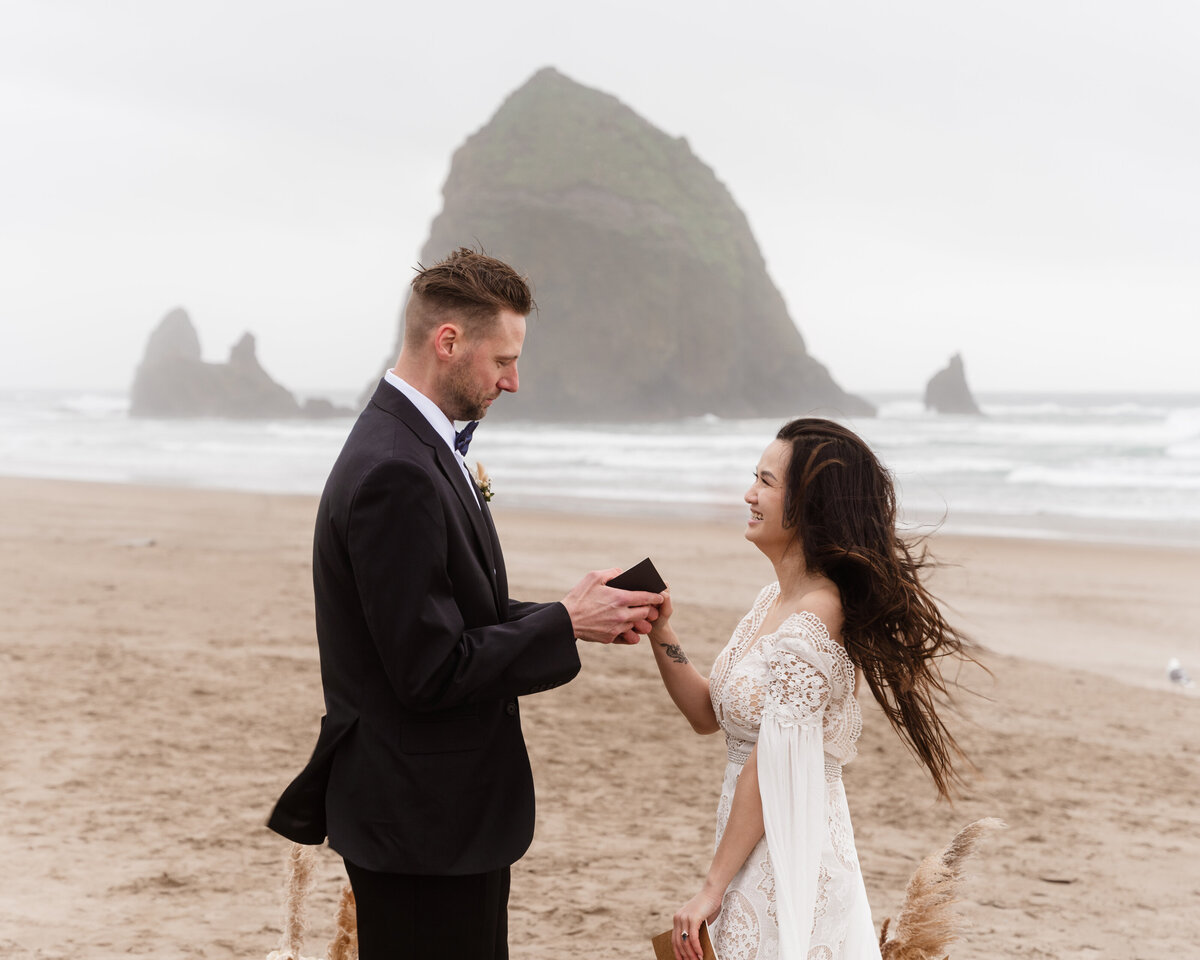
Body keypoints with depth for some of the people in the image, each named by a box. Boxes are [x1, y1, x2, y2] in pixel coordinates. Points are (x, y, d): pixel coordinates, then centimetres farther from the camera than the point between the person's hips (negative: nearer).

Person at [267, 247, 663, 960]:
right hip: (424, 824, -10)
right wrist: (566, 624, -14)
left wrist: (581, 613, 3)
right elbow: (430, 672, -23)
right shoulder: (396, 475, -23)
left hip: (446, 810, 10)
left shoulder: (414, 448, 10)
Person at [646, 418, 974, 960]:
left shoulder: (811, 622, -20)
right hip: (757, 856, 9)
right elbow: (708, 715, 14)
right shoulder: (773, 600, 8)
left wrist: (713, 888, -15)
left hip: (788, 863, -9)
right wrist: (660, 633, 1)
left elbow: (768, 771, -20)